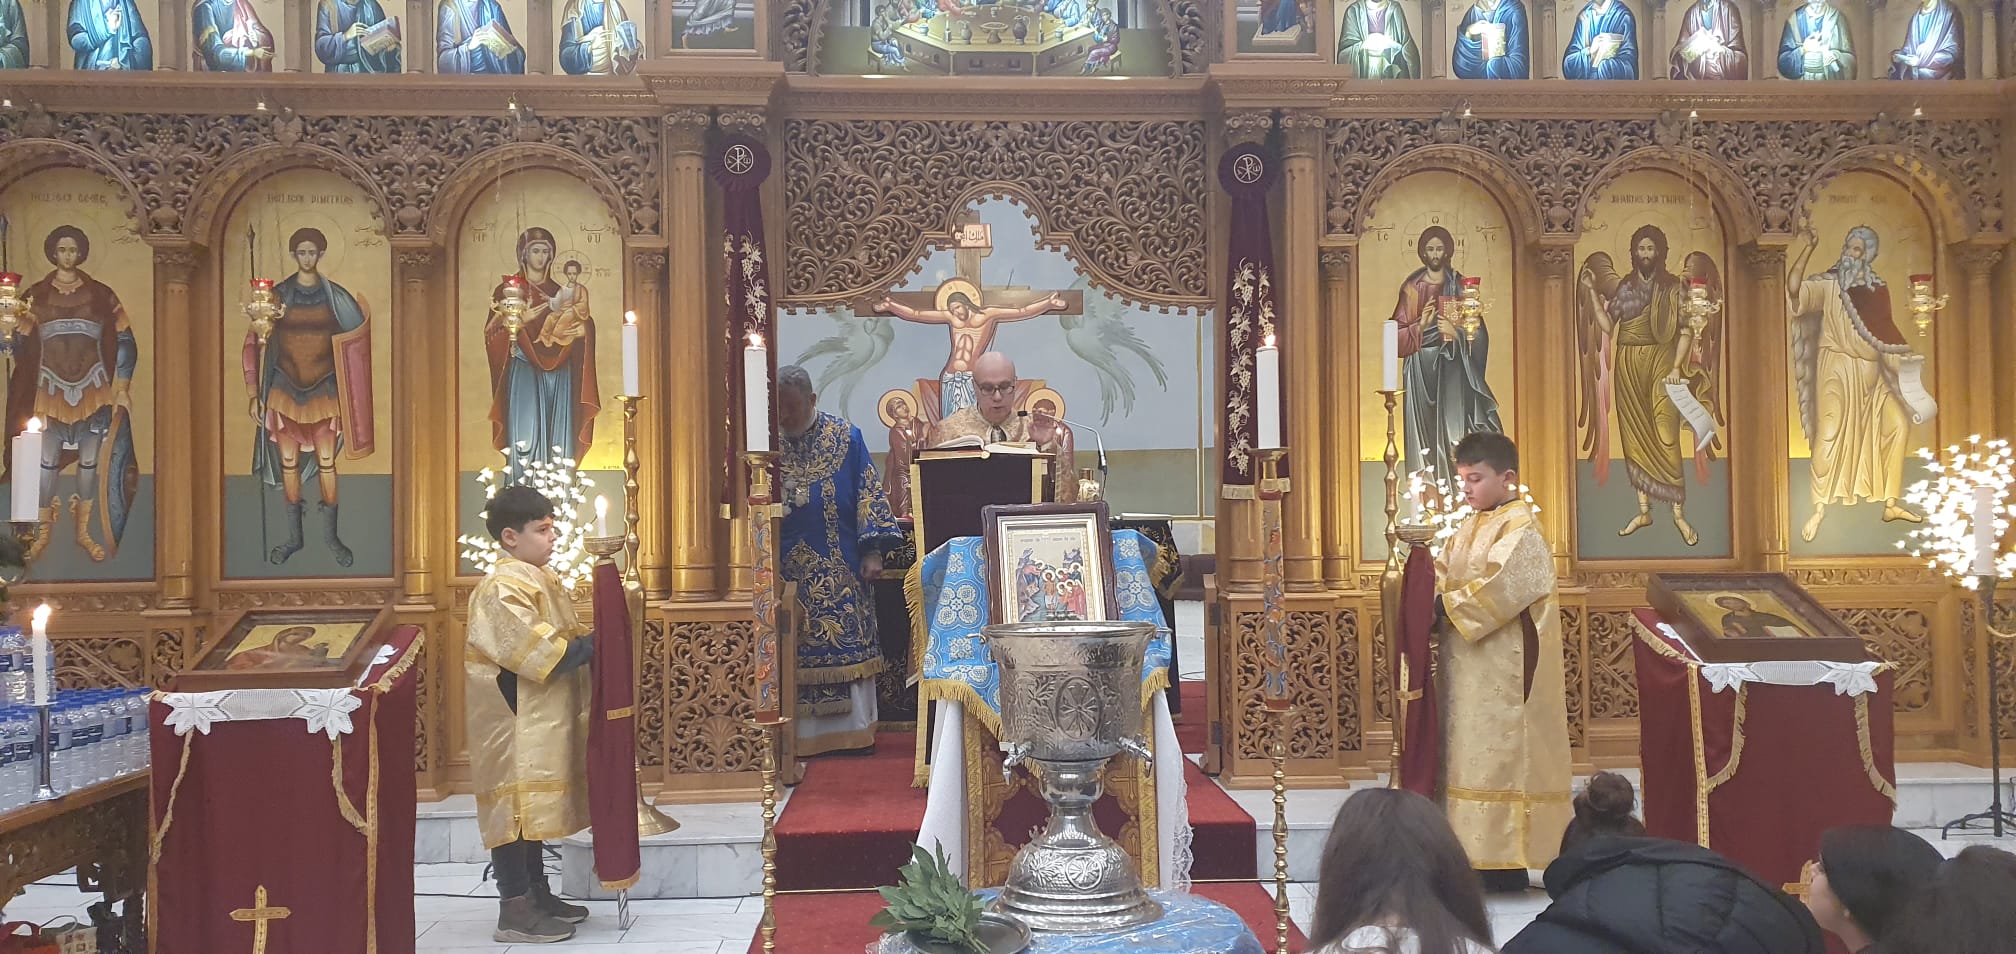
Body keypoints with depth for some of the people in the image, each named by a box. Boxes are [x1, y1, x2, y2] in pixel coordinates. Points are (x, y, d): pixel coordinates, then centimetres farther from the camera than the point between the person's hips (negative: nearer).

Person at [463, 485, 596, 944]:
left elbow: (560, 635, 18)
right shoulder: (504, 588, -18)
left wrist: (588, 639, -1)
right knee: (514, 803, -4)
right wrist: (591, 643, -17)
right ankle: (514, 913, 2)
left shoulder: (539, 577, 12)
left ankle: (537, 895, 26)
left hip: (540, 720, 10)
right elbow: (540, 654, -25)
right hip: (513, 720, -10)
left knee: (535, 803, 16)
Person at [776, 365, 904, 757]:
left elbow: (867, 494, -2)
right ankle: (802, 734, 8)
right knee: (795, 654, 2)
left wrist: (872, 552, -8)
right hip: (787, 570, 2)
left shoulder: (846, 438, 0)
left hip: (839, 570, -2)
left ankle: (854, 731, 9)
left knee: (848, 647, 1)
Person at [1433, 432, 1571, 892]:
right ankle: (1481, 853, 17)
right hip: (1469, 669, 9)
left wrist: (1444, 606, -16)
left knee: (1501, 754, -4)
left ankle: (1507, 864, 2)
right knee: (1471, 754, 10)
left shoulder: (1520, 529, -12)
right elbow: (1443, 575, 11)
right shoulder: (1470, 527, 15)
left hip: (1504, 669, -9)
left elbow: (1495, 591, -22)